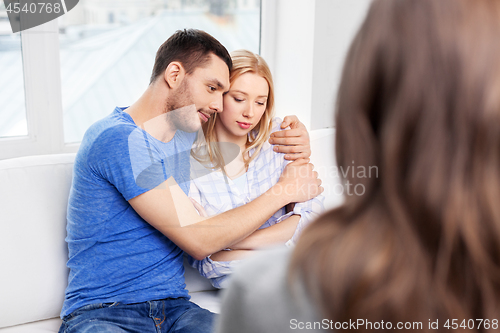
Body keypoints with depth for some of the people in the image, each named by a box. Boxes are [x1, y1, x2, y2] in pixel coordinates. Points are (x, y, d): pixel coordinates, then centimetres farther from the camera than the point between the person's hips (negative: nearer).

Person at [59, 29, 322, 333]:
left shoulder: (185, 132, 10)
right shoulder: (116, 139, -15)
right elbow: (199, 240, -17)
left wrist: (294, 142, 7)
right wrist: (284, 191, -8)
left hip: (174, 308, 6)